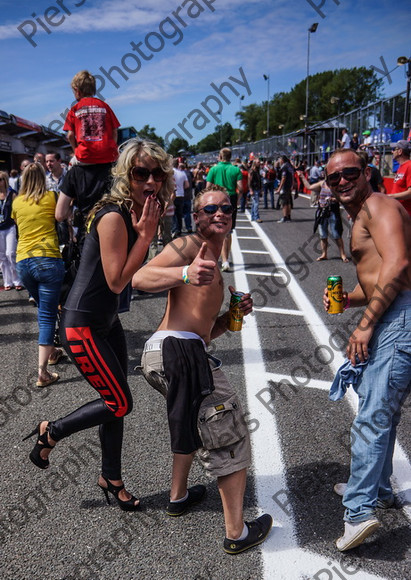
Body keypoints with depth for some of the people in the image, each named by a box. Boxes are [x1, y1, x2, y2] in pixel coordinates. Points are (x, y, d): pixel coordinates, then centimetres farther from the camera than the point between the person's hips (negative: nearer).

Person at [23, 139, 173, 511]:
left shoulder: (140, 214, 3)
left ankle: (111, 479, 36)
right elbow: (116, 282, -23)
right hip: (83, 325, -9)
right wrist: (145, 235, -24)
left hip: (107, 321, 9)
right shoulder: (113, 217, -24)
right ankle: (50, 433, 22)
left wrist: (145, 231, -4)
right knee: (120, 403, -1)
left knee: (115, 402, 16)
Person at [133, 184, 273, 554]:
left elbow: (207, 330, 28)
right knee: (230, 437, -2)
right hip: (177, 350, -10)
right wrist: (184, 273, -33)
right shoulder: (190, 245, -1)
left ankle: (179, 496, 48)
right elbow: (140, 278, -17)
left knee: (192, 420, 33)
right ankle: (237, 533, 7)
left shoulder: (213, 265, 28)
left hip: (160, 353, 10)